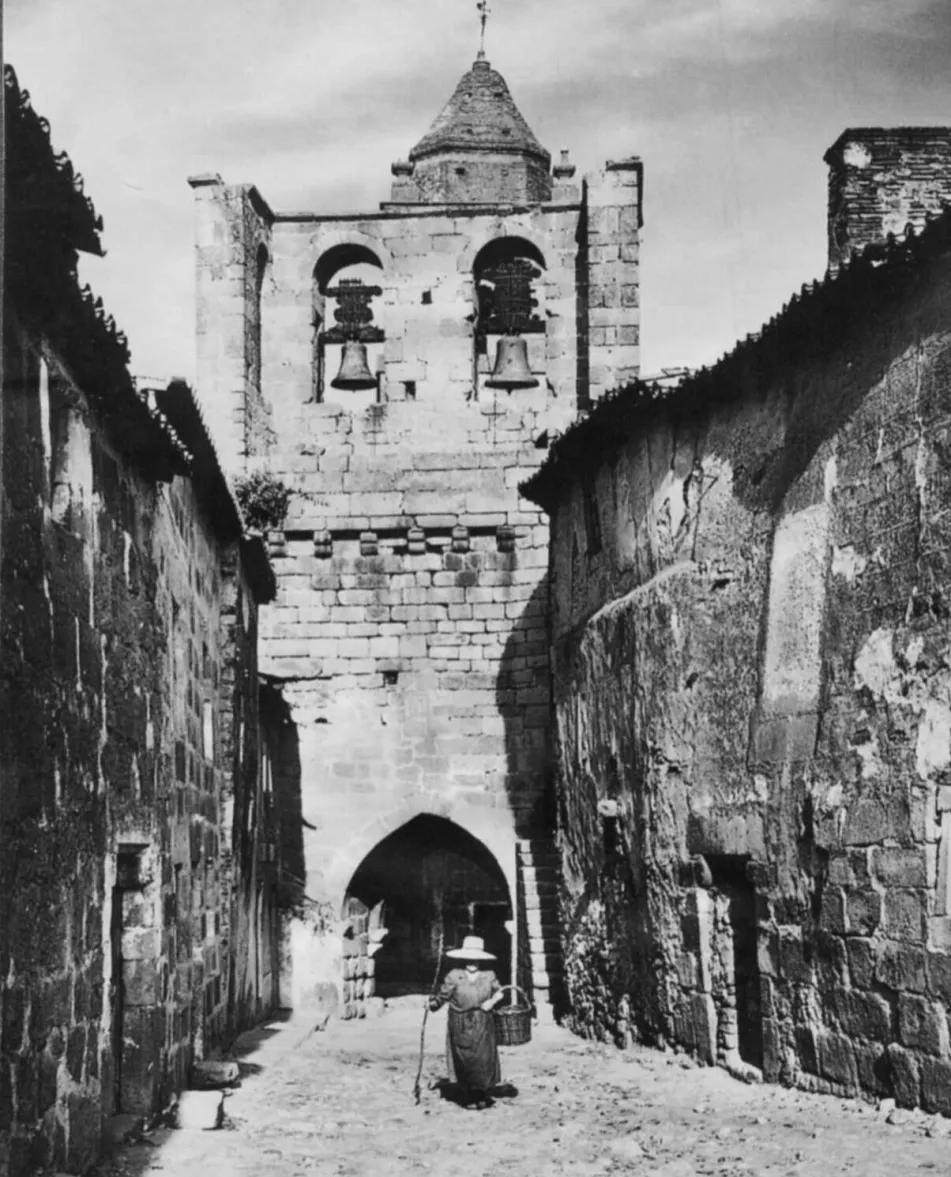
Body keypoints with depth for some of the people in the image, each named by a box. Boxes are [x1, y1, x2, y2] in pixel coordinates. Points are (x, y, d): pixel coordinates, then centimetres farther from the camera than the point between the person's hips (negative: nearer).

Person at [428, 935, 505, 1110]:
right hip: (461, 1028, -2)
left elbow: (499, 991, 12)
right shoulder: (454, 976, -5)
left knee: (484, 1059, -2)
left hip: (483, 1028, 2)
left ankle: (483, 1095, 16)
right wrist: (433, 1003, -11)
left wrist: (492, 1001, -3)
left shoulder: (489, 975, 2)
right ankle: (469, 1097, 12)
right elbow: (443, 994, 1)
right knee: (465, 1061, -2)